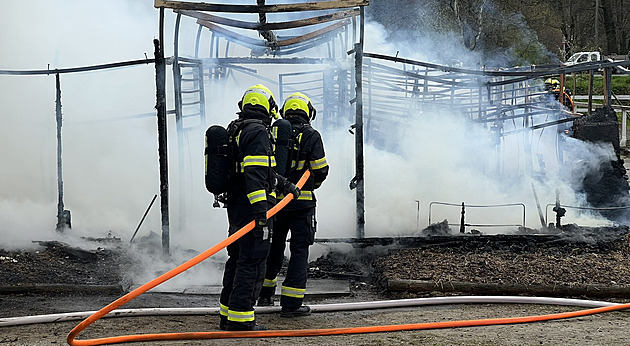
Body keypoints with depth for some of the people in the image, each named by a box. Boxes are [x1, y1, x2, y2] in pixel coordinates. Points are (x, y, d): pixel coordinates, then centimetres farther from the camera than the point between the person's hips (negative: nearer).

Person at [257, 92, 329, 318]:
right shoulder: (311, 136, -8)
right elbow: (321, 170, -7)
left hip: (275, 200, 4)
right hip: (302, 202, -4)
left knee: (274, 246, 19)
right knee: (299, 249, 1)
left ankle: (265, 295, 29)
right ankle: (291, 303, -3)